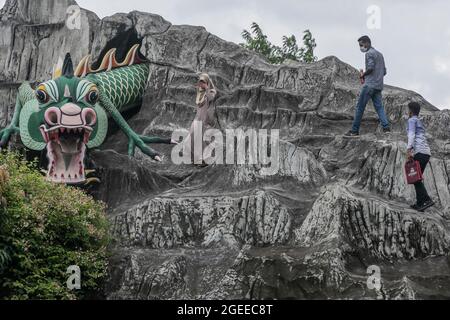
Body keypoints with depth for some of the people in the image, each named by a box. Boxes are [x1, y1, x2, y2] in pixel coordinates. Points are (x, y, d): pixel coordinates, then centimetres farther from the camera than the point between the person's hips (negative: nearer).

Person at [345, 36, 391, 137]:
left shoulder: (369, 53, -6)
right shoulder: (380, 54, 22)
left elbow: (370, 68, -20)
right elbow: (384, 71, 22)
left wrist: (363, 75, -3)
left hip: (369, 85, -9)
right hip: (379, 86, 9)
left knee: (360, 107, -5)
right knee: (379, 106, 6)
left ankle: (354, 131, -4)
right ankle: (386, 127, -9)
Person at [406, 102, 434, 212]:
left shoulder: (412, 120, 1)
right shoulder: (421, 123, 29)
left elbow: (411, 135, -14)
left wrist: (409, 150, -24)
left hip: (420, 152, -9)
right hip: (427, 153, 9)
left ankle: (427, 200, -24)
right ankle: (420, 203, 4)